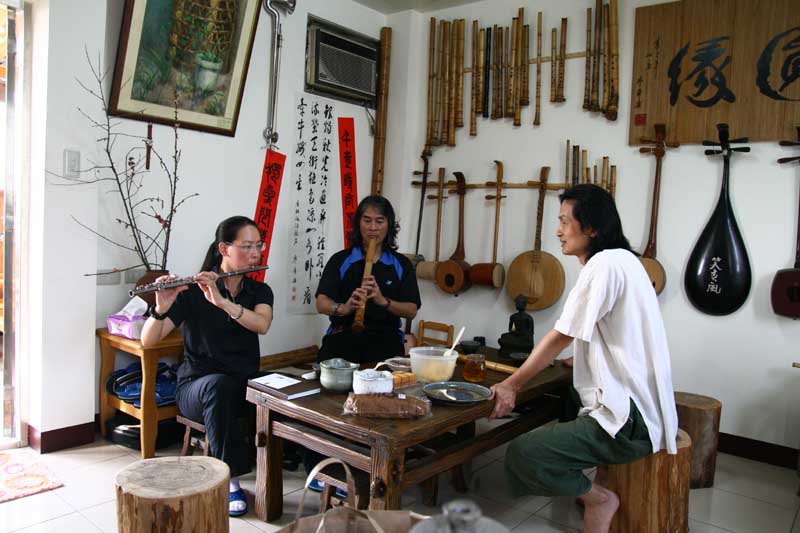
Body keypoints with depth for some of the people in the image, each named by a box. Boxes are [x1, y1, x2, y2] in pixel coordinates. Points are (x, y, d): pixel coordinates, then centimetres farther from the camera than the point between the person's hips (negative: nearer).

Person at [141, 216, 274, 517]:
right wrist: (161, 308, -33)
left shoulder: (260, 291, 3)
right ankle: (230, 481, -25)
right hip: (197, 387, -2)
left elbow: (262, 325, -20)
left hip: (246, 385, 3)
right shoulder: (193, 292, -7)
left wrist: (222, 301, -34)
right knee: (220, 384, -37)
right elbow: (147, 340, -13)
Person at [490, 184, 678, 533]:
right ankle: (603, 474, 22)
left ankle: (598, 498, 3)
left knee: (521, 456, -20)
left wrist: (512, 384, -7)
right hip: (641, 407, 11)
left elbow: (560, 338, -16)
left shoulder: (605, 263, -18)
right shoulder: (623, 259, 13)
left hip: (631, 421, -11)